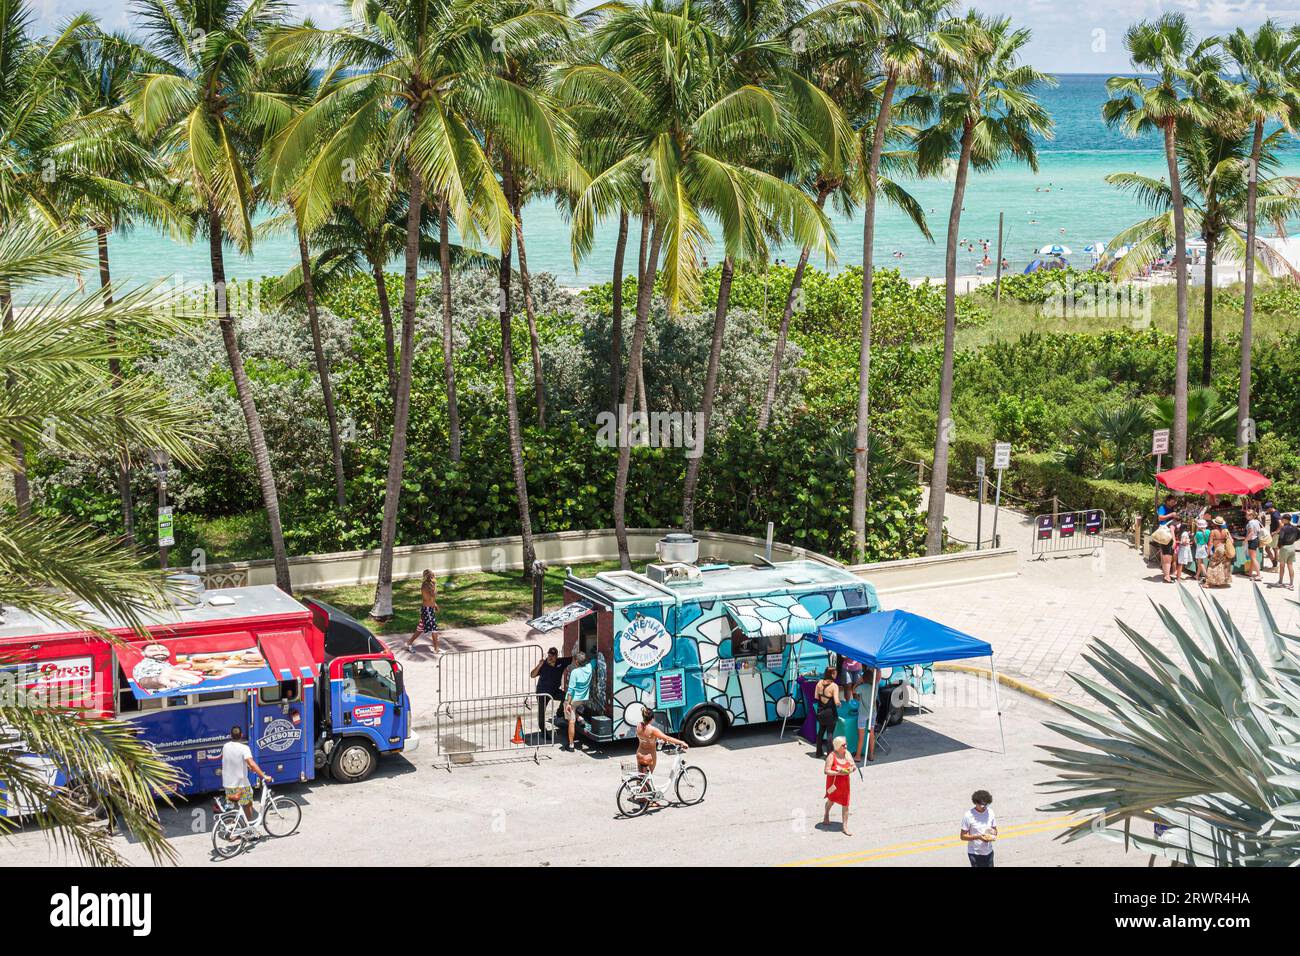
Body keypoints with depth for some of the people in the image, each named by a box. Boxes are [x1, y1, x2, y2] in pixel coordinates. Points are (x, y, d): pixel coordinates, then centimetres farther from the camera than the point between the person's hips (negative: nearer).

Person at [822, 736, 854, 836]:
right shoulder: (832, 756, -20)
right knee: (831, 800, 21)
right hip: (833, 782, -3)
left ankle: (845, 827, 7)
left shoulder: (847, 754, -4)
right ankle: (826, 814, 54)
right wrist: (838, 773, -33)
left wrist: (850, 769, -20)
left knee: (845, 804, 0)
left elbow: (853, 767, 2)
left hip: (844, 782, 3)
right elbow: (827, 771, -22)